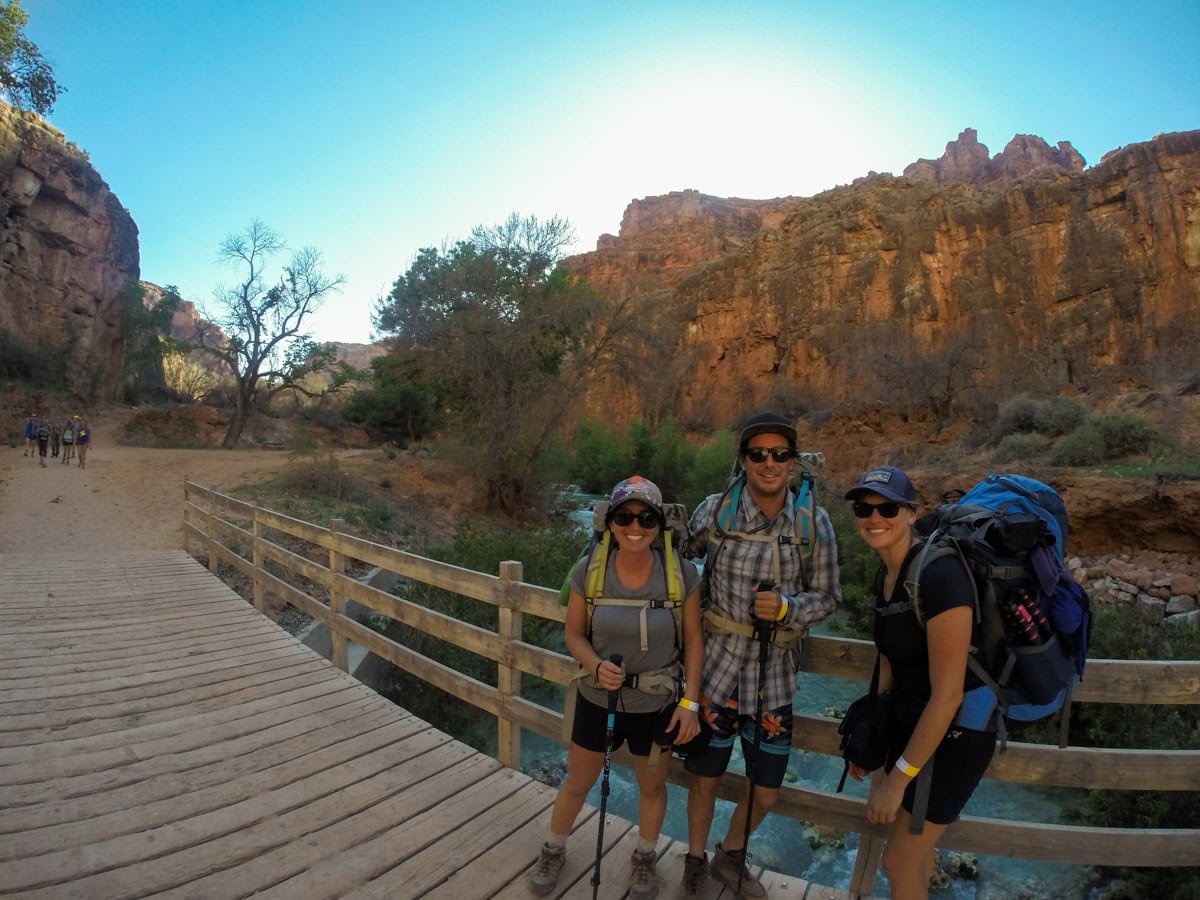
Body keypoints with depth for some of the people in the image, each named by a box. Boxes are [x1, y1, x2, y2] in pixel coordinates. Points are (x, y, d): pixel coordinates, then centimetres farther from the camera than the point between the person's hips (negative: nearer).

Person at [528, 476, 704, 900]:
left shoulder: (682, 573, -19)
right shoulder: (588, 570, -18)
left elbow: (693, 640, -7)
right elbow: (574, 634, -6)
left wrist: (690, 701, -9)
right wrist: (596, 665, -24)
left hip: (656, 705, 0)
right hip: (597, 700, 0)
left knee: (652, 786, 25)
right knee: (577, 784, 21)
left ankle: (644, 858, 54)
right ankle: (553, 850, 52)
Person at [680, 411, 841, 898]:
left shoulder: (815, 523, -8)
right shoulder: (716, 510, -12)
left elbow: (826, 596, 0)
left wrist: (786, 608, -19)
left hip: (775, 670, 2)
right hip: (718, 662, -2)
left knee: (766, 792, 16)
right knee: (705, 777, 14)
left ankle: (730, 857, 47)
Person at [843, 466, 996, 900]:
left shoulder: (939, 574, -28)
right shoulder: (887, 572, -2)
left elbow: (947, 694, -26)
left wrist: (899, 777, -18)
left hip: (953, 734, -7)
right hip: (906, 719, 7)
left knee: (899, 861, 10)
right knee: (912, 844, 24)